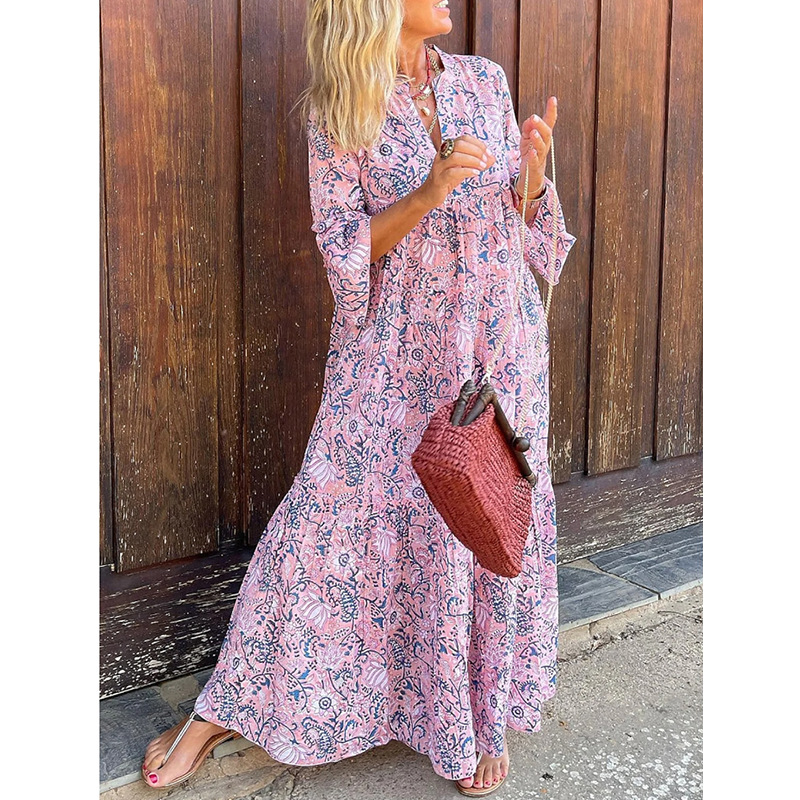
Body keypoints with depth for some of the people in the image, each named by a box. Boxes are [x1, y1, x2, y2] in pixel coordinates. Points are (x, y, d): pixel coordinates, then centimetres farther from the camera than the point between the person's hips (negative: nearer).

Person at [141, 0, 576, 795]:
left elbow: (521, 219, 10)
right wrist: (429, 193, -22)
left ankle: (475, 717, 31)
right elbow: (345, 248, -8)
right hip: (396, 352, -3)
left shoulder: (486, 80, 4)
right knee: (331, 516, -1)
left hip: (499, 343, 3)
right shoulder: (340, 112, -6)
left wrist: (533, 172, -12)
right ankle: (228, 707, 18)